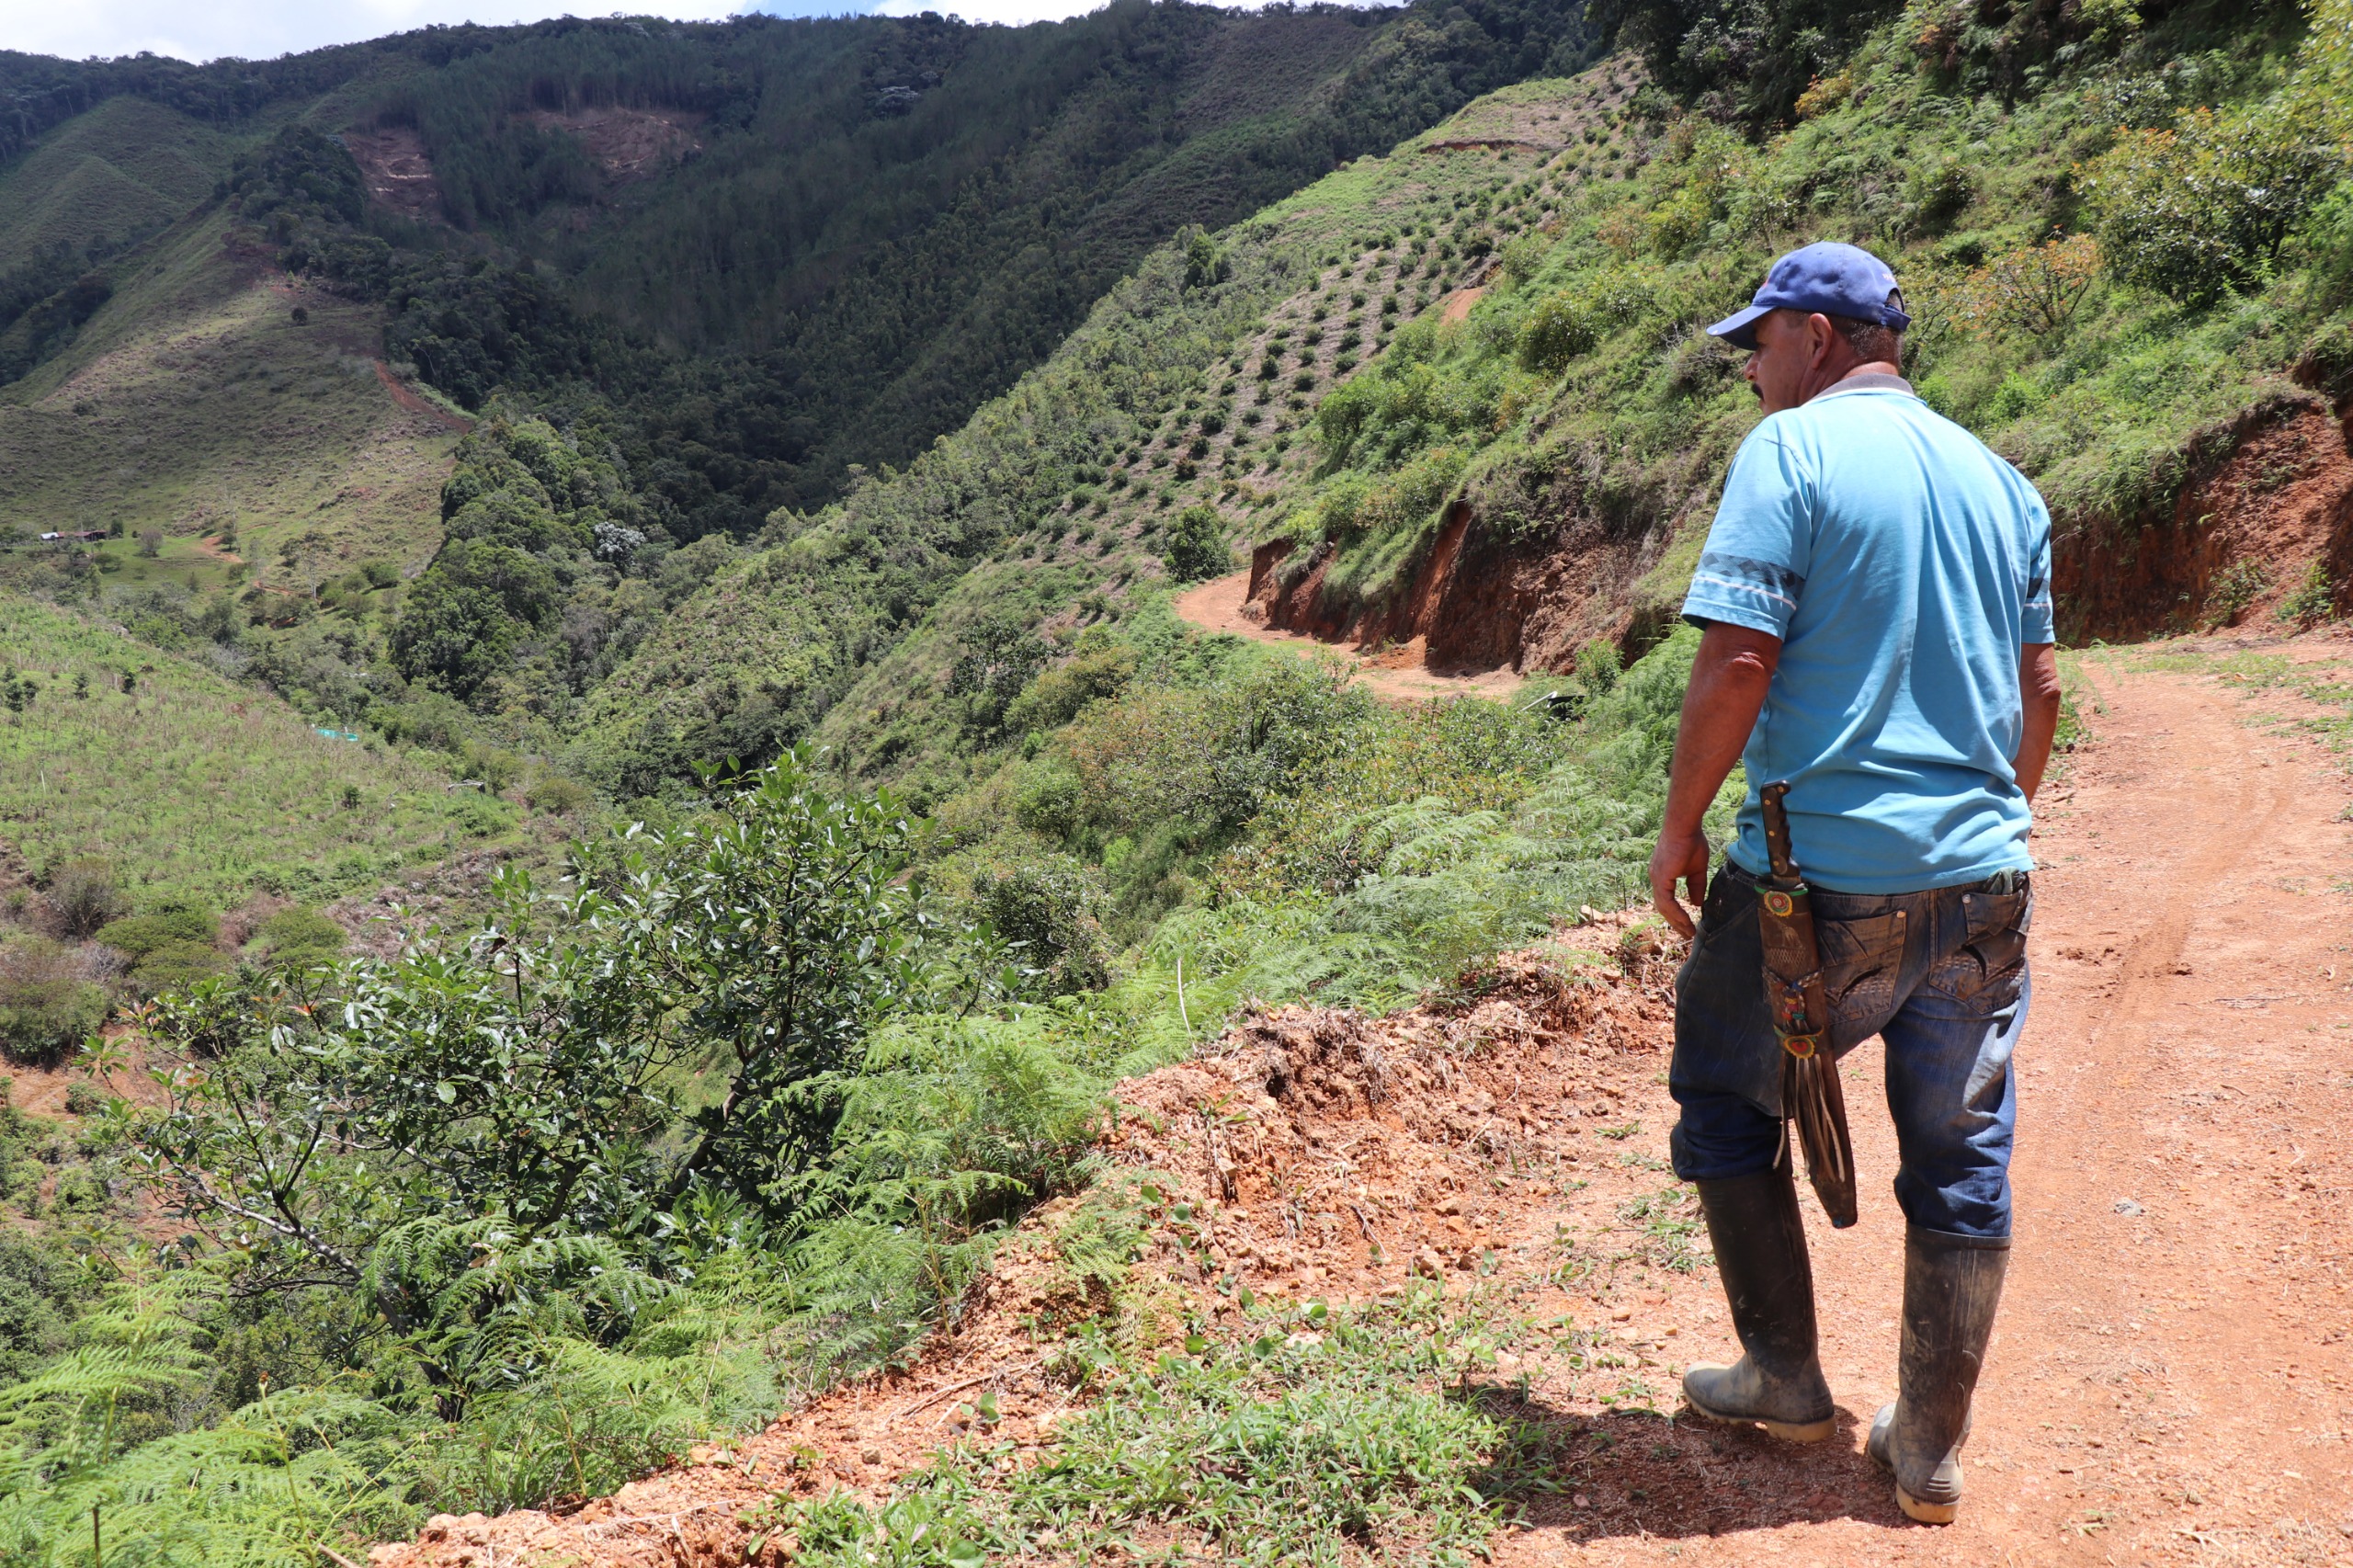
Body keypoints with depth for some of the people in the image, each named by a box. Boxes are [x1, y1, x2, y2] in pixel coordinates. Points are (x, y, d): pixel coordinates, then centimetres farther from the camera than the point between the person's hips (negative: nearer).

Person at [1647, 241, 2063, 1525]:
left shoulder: (1790, 451, -8)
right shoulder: (1997, 478, 12)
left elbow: (1735, 662, -16)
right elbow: (2039, 692, 15)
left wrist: (1679, 829, -6)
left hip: (1823, 876, -6)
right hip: (1982, 878, 6)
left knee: (1725, 1100, 16)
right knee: (1962, 1161, 12)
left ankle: (1787, 1380, 22)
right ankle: (1931, 1452, 22)